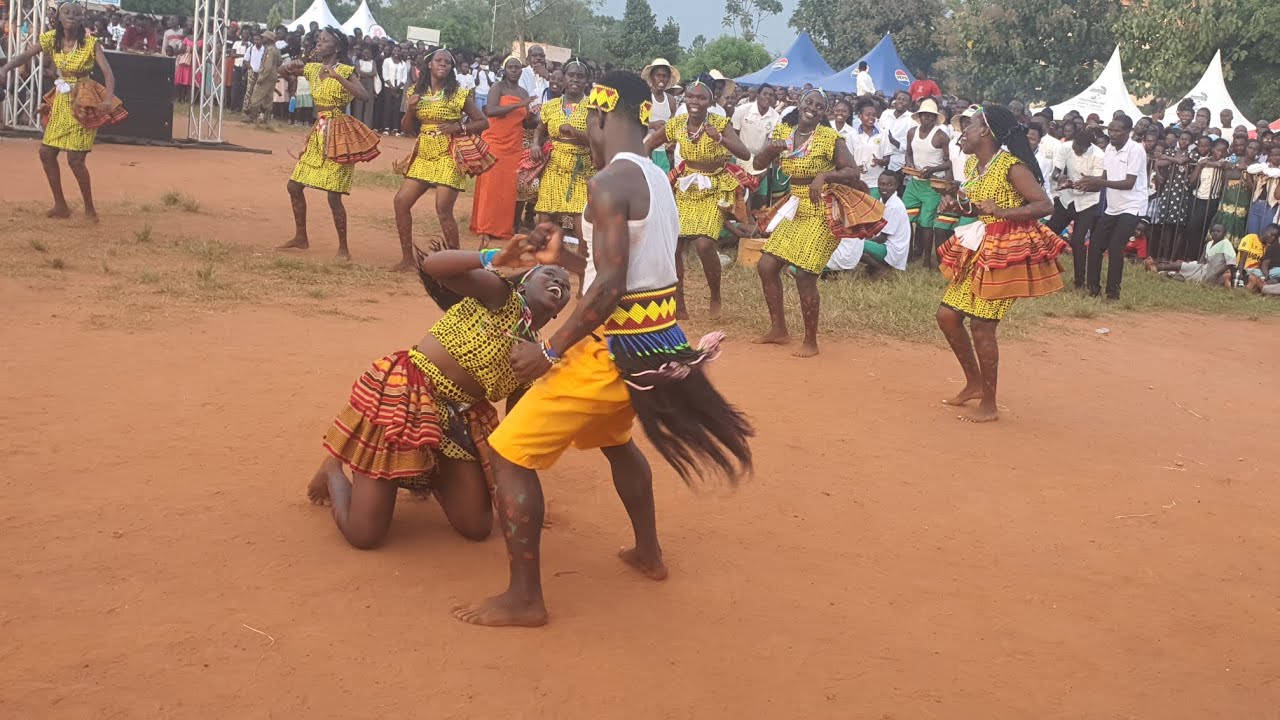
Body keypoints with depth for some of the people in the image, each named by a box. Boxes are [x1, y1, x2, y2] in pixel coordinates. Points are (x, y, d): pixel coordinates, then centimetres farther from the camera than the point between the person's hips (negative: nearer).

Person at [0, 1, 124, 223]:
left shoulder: (90, 43, -14)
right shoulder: (50, 38, -1)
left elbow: (108, 72, -22)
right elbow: (25, 55, -7)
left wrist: (109, 99, -38)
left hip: (82, 102, -6)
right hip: (61, 100, 6)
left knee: (75, 158, -10)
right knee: (46, 152, 6)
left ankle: (90, 208, 7)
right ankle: (61, 205, 18)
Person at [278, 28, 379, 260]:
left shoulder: (345, 71, -11)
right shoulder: (312, 69, 9)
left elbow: (364, 96, -26)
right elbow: (283, 70, 19)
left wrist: (337, 76, -28)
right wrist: (292, 66, -3)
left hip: (338, 134, -8)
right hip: (318, 134, 8)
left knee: (334, 195, -10)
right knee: (294, 186, 10)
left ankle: (343, 247, 3)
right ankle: (301, 238, 24)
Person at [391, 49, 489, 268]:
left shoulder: (459, 94, -3)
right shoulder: (417, 92, 9)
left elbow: (483, 122, 0)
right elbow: (407, 128, 15)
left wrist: (458, 128, -14)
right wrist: (410, 109, -4)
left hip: (447, 157, -5)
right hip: (423, 156, 5)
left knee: (443, 210, -13)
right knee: (401, 201, -1)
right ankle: (407, 259, 10)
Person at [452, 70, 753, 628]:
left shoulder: (611, 182, -18)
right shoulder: (657, 179, 10)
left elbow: (610, 286, -25)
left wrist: (549, 350, -20)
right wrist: (563, 255, 24)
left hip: (615, 346, -10)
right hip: (656, 337, 10)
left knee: (510, 452, -2)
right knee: (613, 439, 35)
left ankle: (524, 599, 3)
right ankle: (648, 553, 48)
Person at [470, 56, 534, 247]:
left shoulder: (524, 93, 13)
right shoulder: (497, 87, -3)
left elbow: (526, 121, 18)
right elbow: (490, 110, -20)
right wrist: (517, 105, -24)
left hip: (515, 146, 5)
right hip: (495, 143, -5)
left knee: (509, 188, 3)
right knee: (490, 185, -4)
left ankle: (504, 227, 10)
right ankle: (485, 228, -2)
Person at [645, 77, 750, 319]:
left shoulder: (720, 123, -16)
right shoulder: (676, 124, -6)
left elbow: (745, 154, -25)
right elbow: (649, 144, 10)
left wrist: (721, 139, -39)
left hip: (714, 190, -4)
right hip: (686, 189, 4)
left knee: (704, 244, -22)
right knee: (672, 246, -1)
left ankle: (716, 297, 5)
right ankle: (679, 306, 16)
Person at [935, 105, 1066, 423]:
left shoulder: (1011, 167, -16)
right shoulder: (972, 165, 9)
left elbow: (1045, 205, -21)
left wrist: (1001, 211, -30)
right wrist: (957, 205, 1)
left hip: (1005, 254, -9)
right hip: (977, 253, 9)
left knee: (981, 326, -8)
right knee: (947, 315, 8)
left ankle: (989, 406, 4)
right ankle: (974, 383, 25)